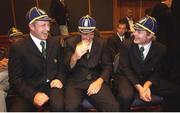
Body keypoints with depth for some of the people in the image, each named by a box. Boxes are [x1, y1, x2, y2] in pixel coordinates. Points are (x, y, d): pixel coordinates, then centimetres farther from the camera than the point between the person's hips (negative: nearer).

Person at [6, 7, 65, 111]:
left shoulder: (55, 42, 7)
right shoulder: (17, 47, -4)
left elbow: (61, 65, 15)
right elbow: (15, 79, -5)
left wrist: (59, 79, -6)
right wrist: (33, 95, -20)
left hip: (51, 86, 2)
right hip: (27, 92, -1)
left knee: (58, 105, -28)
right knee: (16, 109, -28)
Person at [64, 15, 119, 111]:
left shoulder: (102, 43, 8)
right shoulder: (70, 42, 3)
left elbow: (107, 66, 7)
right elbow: (66, 68, -2)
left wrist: (99, 81, -12)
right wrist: (75, 57, -24)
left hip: (95, 81, 2)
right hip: (75, 82, -1)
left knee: (113, 107, -23)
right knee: (70, 107, -31)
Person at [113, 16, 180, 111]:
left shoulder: (161, 49, -5)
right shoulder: (127, 45, -10)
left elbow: (158, 71, -2)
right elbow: (125, 68, -12)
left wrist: (146, 85, -22)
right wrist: (139, 88, -24)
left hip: (149, 80, 3)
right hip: (128, 78, -2)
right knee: (126, 96, -34)